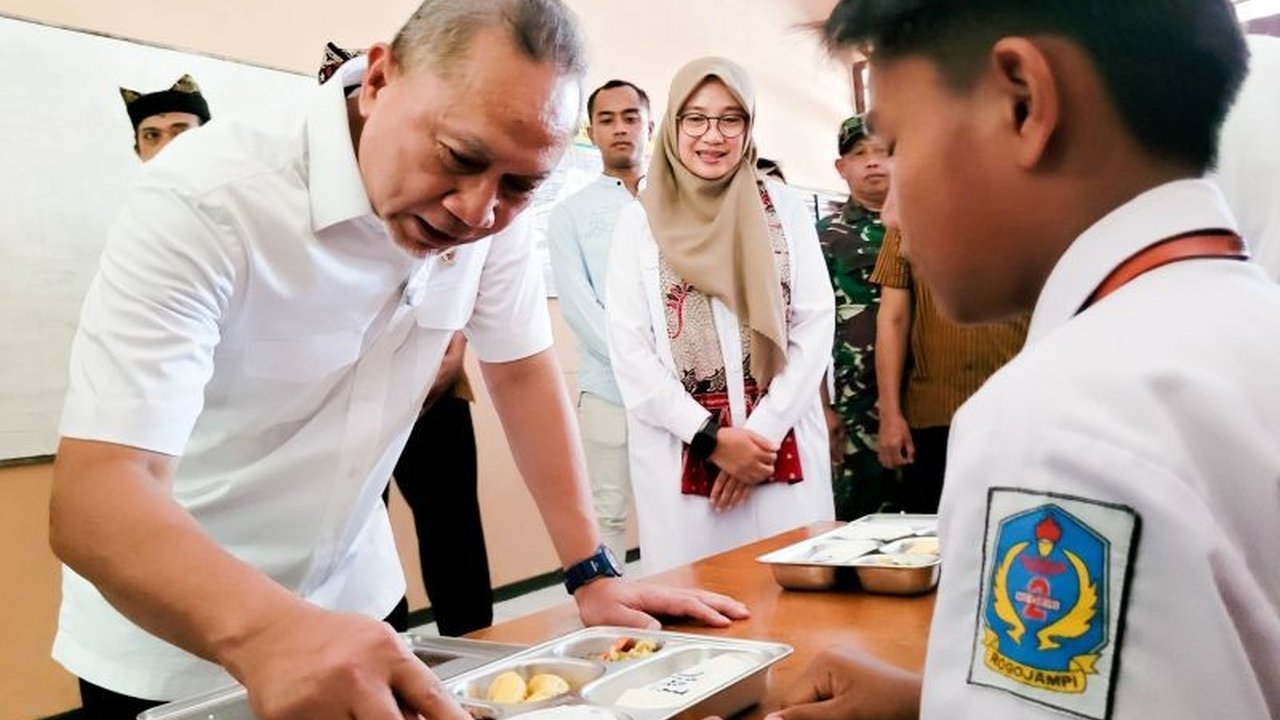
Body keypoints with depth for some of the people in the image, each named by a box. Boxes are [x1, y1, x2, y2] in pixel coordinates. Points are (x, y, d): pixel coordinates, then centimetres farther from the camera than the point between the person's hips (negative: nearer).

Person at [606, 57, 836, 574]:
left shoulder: (783, 208, 6)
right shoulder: (640, 220, 2)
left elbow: (815, 326, 1)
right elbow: (629, 351, -3)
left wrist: (761, 431, -8)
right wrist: (711, 438, -10)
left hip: (784, 451, 1)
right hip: (681, 455, -1)